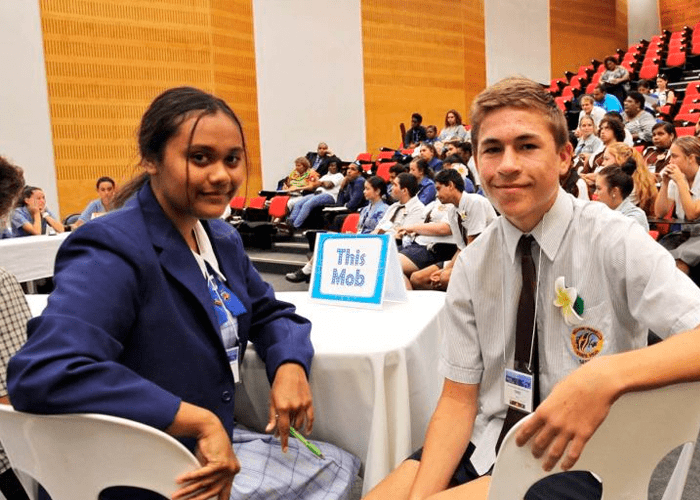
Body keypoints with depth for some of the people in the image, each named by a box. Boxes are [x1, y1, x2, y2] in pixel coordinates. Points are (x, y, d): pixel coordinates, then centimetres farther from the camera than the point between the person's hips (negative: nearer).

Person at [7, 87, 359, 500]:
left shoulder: (223, 238, 2)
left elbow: (269, 311, 12)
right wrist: (201, 421, -35)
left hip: (213, 449, 8)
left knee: (343, 466, 18)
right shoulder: (114, 250, -25)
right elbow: (41, 375, -37)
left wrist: (290, 366, -11)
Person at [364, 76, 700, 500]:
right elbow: (458, 399, -1)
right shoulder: (471, 265, -1)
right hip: (486, 447, 4)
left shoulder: (614, 242, -12)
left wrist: (607, 376, -40)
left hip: (577, 460, -3)